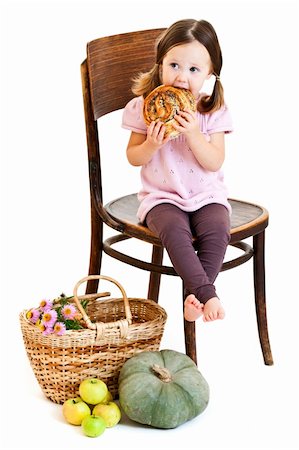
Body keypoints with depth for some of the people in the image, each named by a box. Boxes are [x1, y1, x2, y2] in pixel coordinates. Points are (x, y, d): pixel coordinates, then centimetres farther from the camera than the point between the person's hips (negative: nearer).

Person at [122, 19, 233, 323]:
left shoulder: (213, 112, -2)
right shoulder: (144, 107, -3)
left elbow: (214, 163, -8)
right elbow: (133, 158, 3)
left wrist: (194, 134, -23)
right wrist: (151, 144, -18)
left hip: (207, 195, 1)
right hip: (161, 196, -1)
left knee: (217, 230, -28)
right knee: (174, 230, -33)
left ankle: (193, 296, -16)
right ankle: (206, 293, -29)